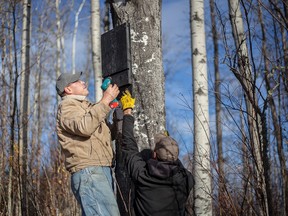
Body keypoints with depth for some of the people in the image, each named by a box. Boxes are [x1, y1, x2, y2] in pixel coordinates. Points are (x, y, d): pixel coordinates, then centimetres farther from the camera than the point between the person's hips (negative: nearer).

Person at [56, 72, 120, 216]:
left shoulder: (85, 106, 29)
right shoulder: (67, 107, 2)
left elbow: (107, 135, 34)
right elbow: (84, 127, -20)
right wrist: (105, 100, -12)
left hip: (102, 170, 9)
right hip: (88, 172, -9)